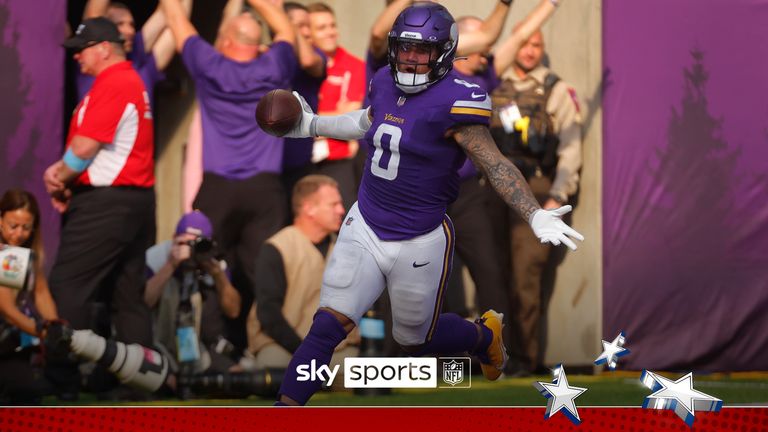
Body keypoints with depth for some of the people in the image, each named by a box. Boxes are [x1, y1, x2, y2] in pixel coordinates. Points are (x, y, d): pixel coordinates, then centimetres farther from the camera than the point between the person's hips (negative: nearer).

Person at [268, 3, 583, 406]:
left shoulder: (453, 101, -19)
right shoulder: (386, 83, 0)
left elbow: (495, 164, -22)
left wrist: (535, 214, -34)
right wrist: (312, 125, 31)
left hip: (418, 243, -4)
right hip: (364, 226, 4)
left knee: (416, 340, 16)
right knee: (329, 324, -8)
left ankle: (484, 333, 46)